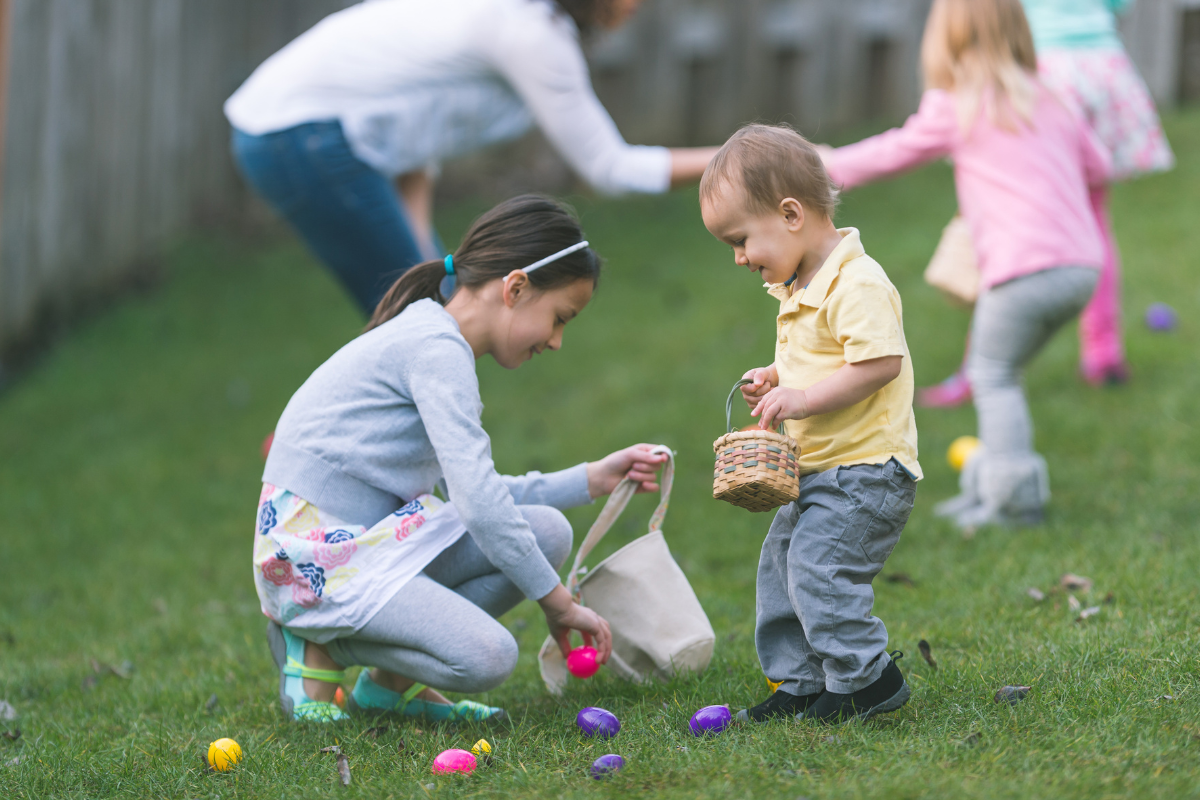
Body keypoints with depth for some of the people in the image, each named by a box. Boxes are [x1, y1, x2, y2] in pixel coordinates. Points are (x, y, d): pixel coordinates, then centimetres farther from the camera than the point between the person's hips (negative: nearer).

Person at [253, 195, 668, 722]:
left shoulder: (435, 343, 17)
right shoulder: (438, 348, -16)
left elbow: (473, 494, 21)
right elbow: (478, 503, -22)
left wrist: (591, 480, 19)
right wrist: (558, 603, -14)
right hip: (317, 560, -10)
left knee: (547, 532, -1)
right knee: (487, 657, -25)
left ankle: (390, 681, 3)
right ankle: (318, 648, -3)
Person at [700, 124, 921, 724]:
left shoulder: (857, 285, -20)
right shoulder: (799, 287, 13)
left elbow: (880, 362, -27)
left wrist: (802, 398, -25)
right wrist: (775, 379, 9)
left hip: (865, 470, -10)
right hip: (820, 471, 11)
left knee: (819, 567, -17)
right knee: (780, 563, 12)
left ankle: (867, 678, -6)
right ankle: (801, 684, 19)